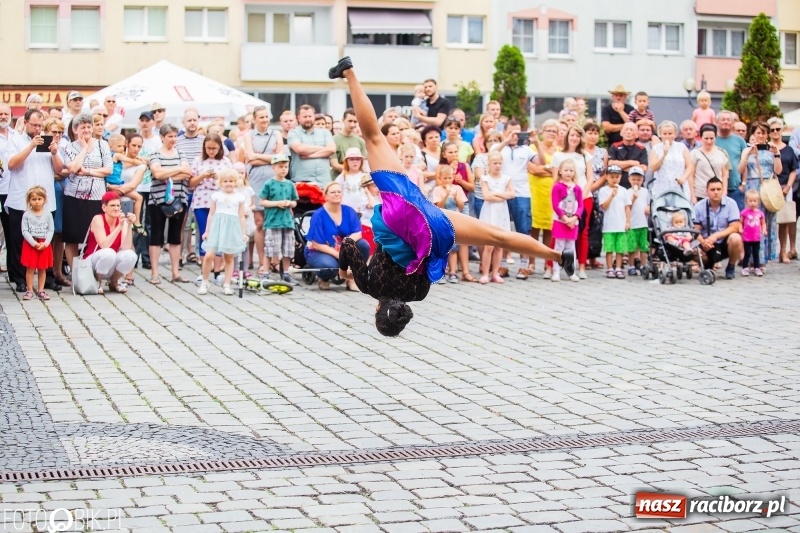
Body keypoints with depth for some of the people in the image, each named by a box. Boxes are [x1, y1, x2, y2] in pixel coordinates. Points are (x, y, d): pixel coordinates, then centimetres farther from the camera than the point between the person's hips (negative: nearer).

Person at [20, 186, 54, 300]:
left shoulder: (47, 214, 0)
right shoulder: (27, 215, -4)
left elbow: (51, 230, -1)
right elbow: (25, 231, -7)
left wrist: (45, 243, -13)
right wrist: (34, 243, -16)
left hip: (44, 245, 2)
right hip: (30, 244, -1)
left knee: (42, 269, 6)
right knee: (30, 268, -1)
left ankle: (40, 291, 13)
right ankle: (29, 290, 5)